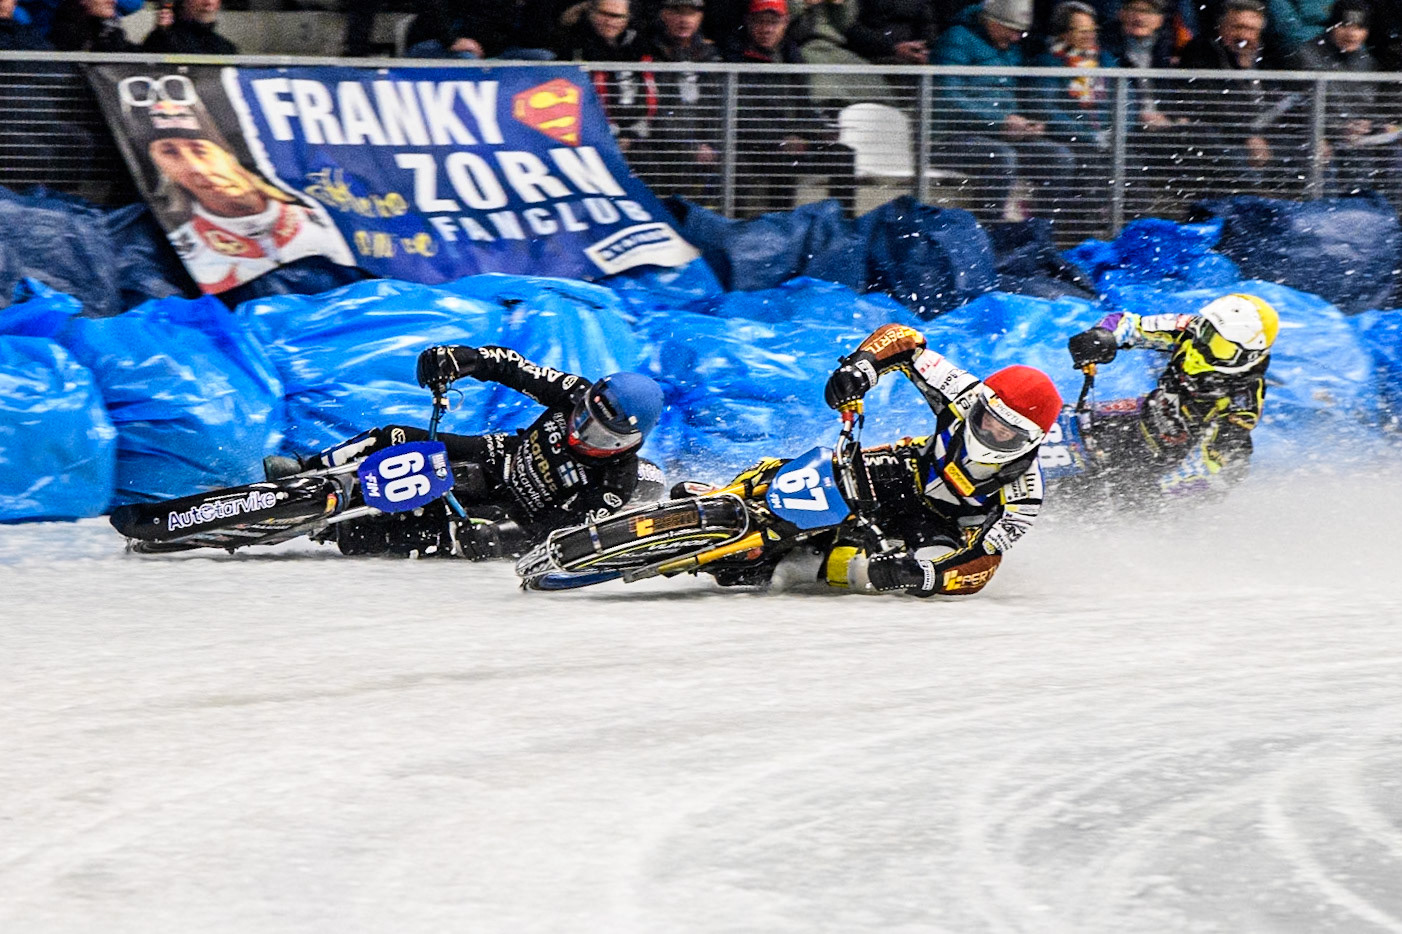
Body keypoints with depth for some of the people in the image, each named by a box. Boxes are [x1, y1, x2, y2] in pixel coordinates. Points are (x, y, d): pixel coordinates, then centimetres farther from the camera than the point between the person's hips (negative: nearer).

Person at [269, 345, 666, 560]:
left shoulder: (614, 487, -29)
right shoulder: (579, 395, -17)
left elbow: (552, 531, -30)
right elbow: (508, 364, -9)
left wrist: (486, 542, -43)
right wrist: (461, 358, -28)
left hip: (512, 510, -5)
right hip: (498, 458, 5)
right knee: (393, 440, -13)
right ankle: (308, 472, 6)